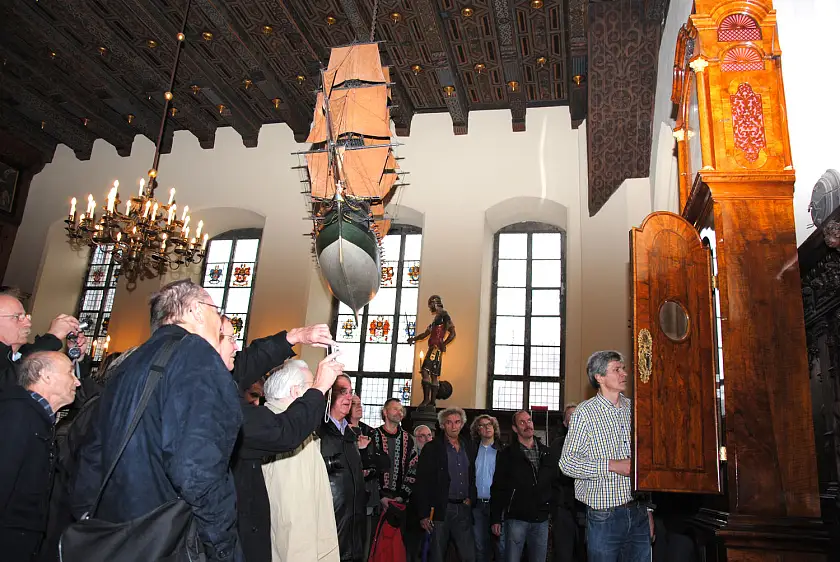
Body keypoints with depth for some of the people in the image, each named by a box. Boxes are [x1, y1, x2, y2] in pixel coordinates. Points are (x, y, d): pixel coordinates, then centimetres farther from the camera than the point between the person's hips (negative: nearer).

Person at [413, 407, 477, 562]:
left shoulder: (469, 447, 11)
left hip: (463, 509, 4)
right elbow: (421, 483, -6)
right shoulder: (432, 448, -3)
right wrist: (424, 514, -10)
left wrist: (471, 498, 4)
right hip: (440, 510, -4)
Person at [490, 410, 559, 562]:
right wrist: (495, 519, -6)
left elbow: (556, 481, 12)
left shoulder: (546, 453, 9)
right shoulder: (507, 455, -1)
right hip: (516, 519, -3)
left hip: (541, 520, 3)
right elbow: (498, 489, -2)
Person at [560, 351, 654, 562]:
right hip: (604, 516, -4)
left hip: (638, 514, 5)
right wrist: (612, 465, -18)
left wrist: (649, 509, 14)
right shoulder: (585, 412, -7)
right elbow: (567, 463, -11)